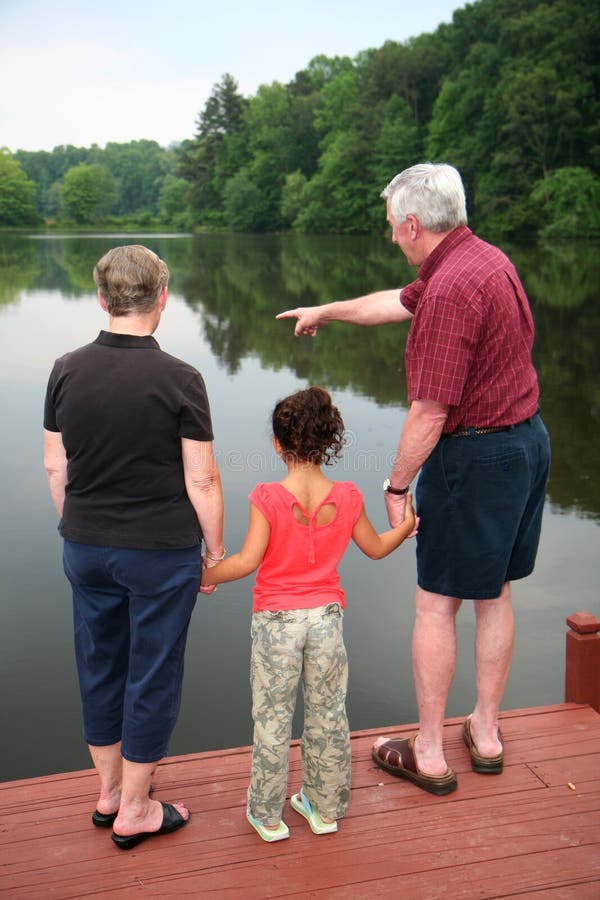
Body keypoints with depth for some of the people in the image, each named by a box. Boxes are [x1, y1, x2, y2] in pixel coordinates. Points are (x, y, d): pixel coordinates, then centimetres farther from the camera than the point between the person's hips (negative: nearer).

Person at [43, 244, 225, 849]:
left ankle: (108, 790, 36)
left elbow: (55, 466, 4)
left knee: (99, 667, 18)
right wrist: (215, 549, 1)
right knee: (153, 676, 10)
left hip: (85, 548, 5)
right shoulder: (180, 380, -16)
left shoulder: (66, 371, -4)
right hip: (162, 552, -4)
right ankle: (134, 811, 24)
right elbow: (201, 481, -12)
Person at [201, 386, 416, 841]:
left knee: (272, 719, 11)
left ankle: (267, 815, 24)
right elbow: (376, 548, 8)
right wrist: (406, 524, 27)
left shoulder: (268, 498, -16)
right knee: (328, 717, 17)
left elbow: (247, 561, -18)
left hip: (276, 620, -3)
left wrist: (203, 576, -2)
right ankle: (325, 808, 32)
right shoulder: (347, 497, -6)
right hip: (326, 617, 3)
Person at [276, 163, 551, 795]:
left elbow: (430, 412, -23)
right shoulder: (486, 259, 9)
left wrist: (397, 485, -10)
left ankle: (428, 754, 16)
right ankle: (486, 733, 32)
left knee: (435, 603, 4)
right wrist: (324, 311, 35)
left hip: (474, 456, -10)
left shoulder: (451, 288, -22)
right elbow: (397, 302, 24)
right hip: (526, 440, 10)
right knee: (493, 595, 18)